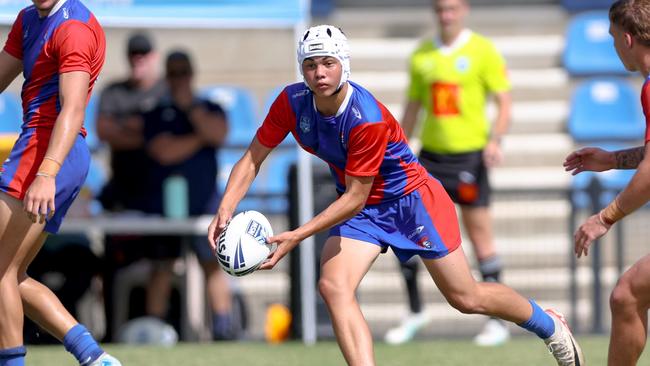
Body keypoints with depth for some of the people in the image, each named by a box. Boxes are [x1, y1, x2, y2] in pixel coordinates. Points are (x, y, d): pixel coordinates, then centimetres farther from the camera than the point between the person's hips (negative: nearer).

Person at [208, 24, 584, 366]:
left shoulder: (368, 120, -34)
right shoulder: (293, 103, -17)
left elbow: (355, 198, -29)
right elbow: (253, 158, -9)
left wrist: (297, 236, -34)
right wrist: (225, 209, -25)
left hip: (412, 197, -5)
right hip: (360, 207, 6)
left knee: (466, 298, 5)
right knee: (333, 286, -21)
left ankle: (550, 324, 32)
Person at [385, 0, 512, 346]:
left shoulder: (482, 51, -4)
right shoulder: (422, 55, 9)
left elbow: (504, 101, -6)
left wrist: (495, 139, -22)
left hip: (469, 155, -4)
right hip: (430, 155, 4)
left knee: (480, 236, -2)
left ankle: (497, 322, 6)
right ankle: (415, 314, 15)